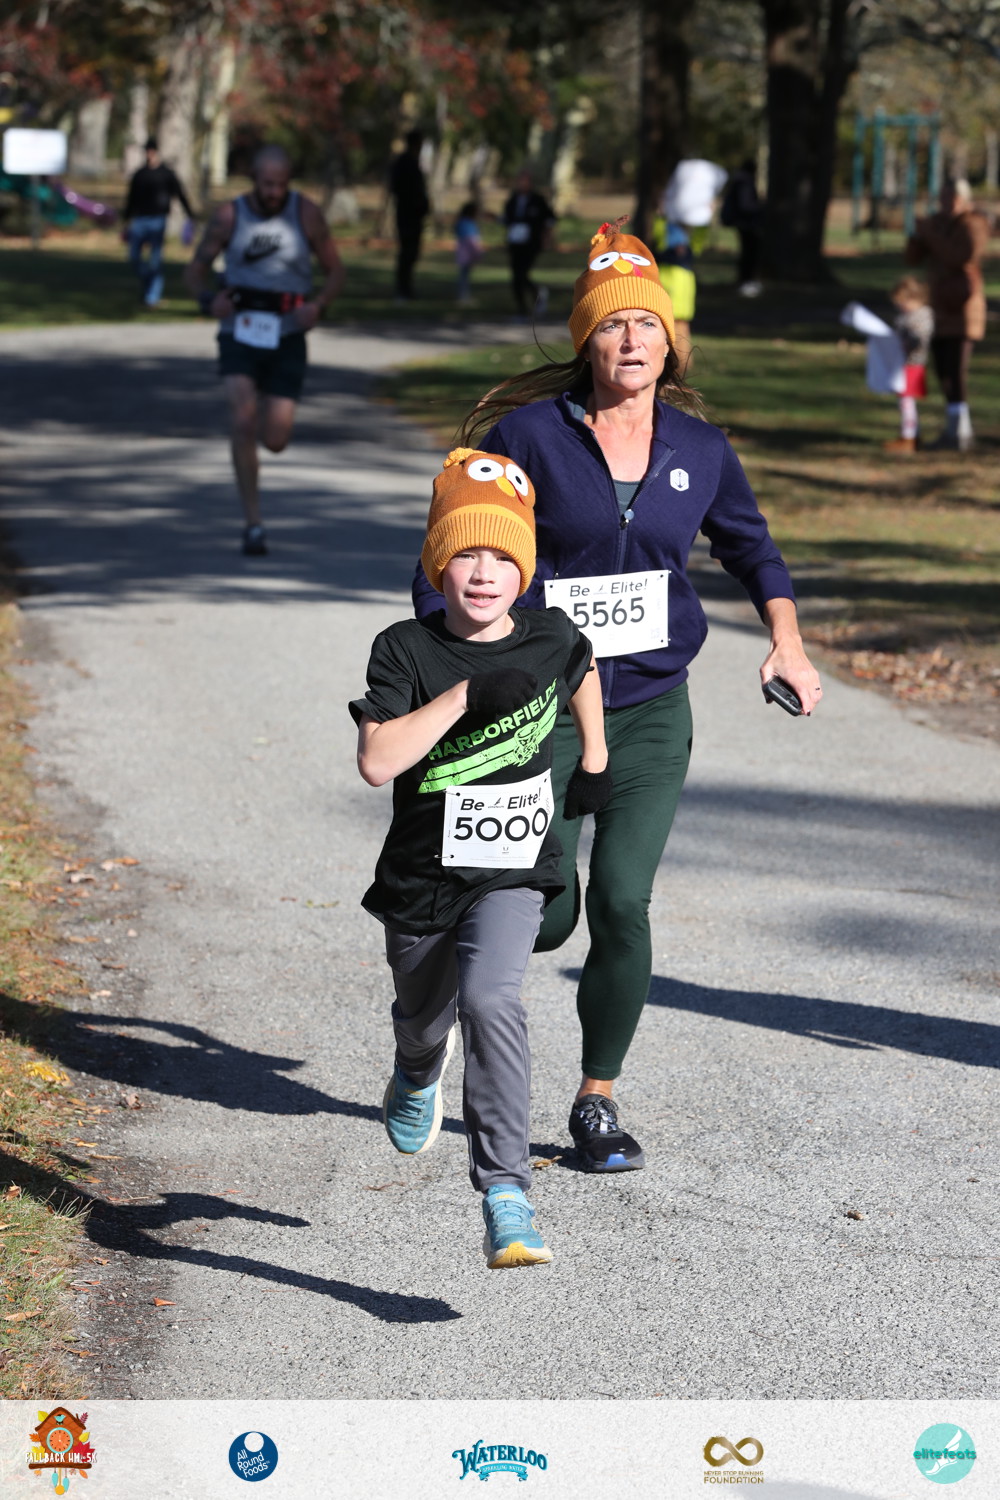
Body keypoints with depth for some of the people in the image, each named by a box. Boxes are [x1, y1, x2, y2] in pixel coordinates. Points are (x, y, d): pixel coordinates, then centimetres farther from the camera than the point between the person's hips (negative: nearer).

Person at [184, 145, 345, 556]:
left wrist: (317, 306, -14)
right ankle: (252, 524, -12)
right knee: (243, 422, -21)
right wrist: (209, 301, -14)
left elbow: (335, 271, 6)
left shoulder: (305, 213, -2)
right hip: (239, 334, 0)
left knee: (275, 440, -5)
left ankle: (270, 412, 36)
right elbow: (197, 270, 8)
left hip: (286, 338, 0)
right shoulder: (229, 217, -1)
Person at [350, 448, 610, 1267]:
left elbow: (583, 670, 23)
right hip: (421, 876, 1)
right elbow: (377, 760, -26)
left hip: (512, 873, -1)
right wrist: (463, 697, -31)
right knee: (424, 1019, 23)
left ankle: (506, 1193, -27)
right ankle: (417, 1075, 64)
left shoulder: (549, 638, -4)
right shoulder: (407, 649, -12)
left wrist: (594, 759, 27)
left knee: (491, 999, -28)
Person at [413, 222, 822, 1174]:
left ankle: (597, 1102, 10)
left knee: (622, 905, -9)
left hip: (650, 710, 2)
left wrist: (786, 637, 7)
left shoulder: (700, 450, 4)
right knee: (545, 919, -4)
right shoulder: (531, 435, -7)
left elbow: (749, 544, 22)